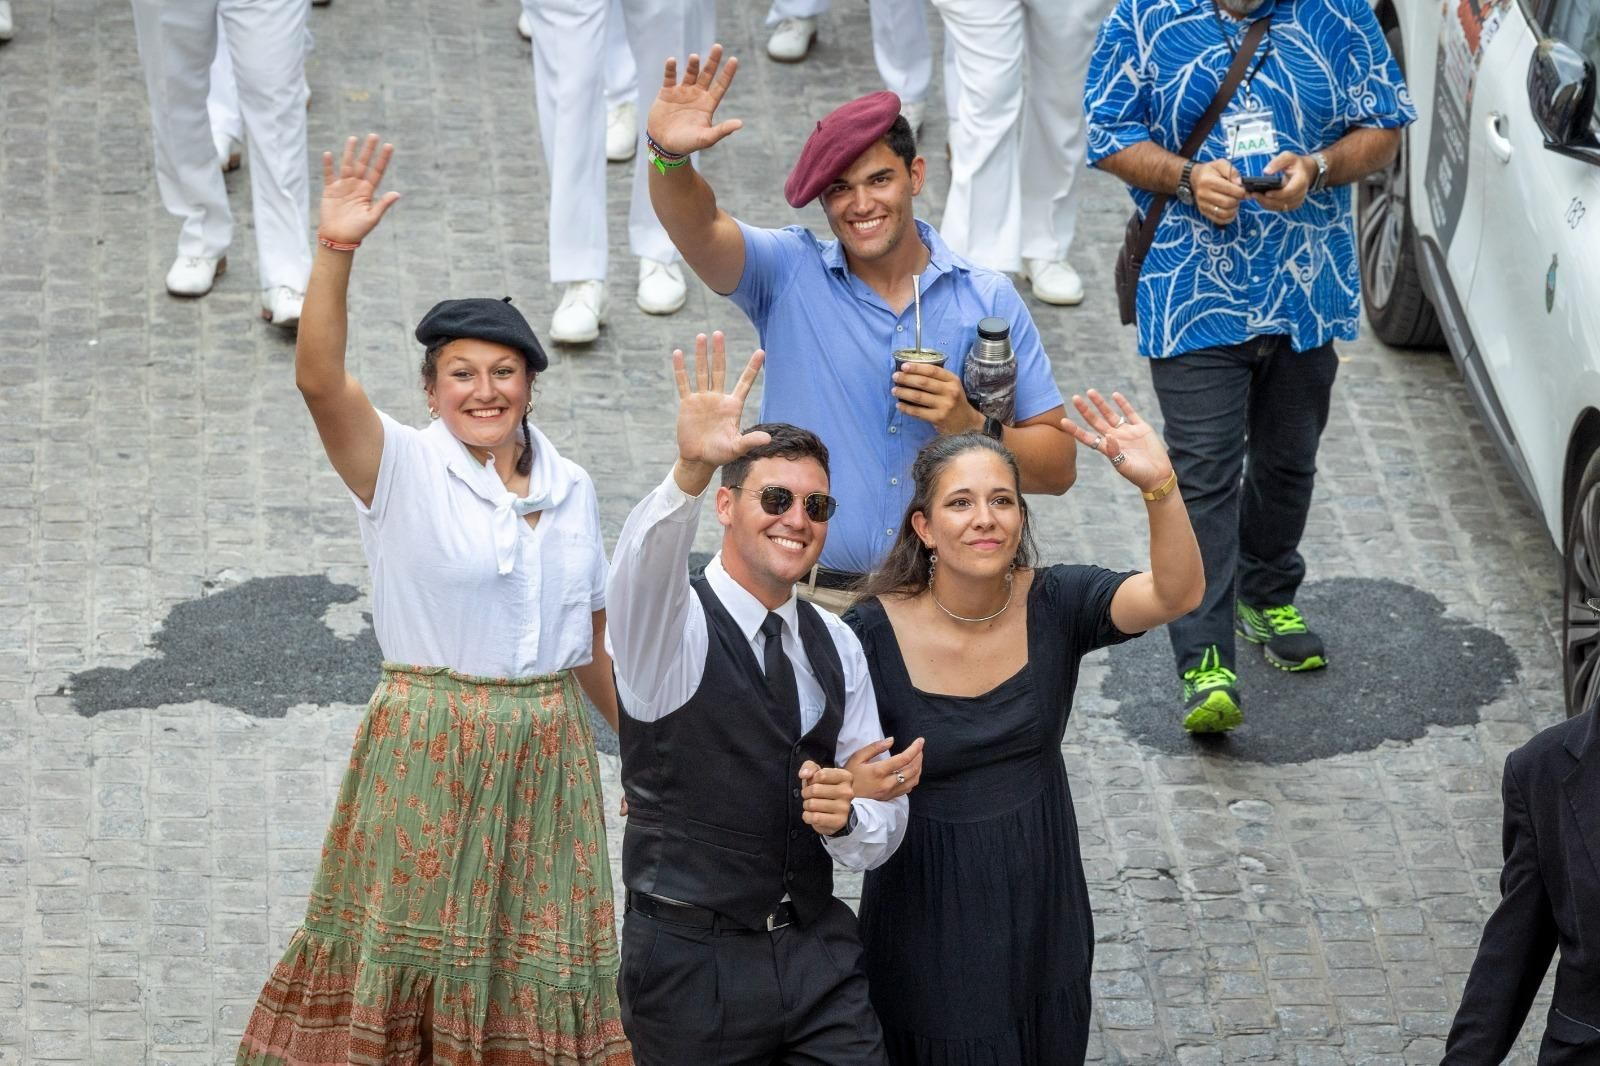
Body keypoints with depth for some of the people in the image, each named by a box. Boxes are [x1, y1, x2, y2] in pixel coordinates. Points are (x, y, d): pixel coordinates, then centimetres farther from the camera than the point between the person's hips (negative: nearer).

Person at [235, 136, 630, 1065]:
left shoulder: (570, 489, 7)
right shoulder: (402, 468, -7)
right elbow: (320, 380, -25)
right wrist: (337, 253, -37)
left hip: (545, 752, 4)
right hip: (428, 750, -4)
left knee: (539, 968, 9)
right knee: (407, 954, 2)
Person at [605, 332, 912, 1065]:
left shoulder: (836, 646, 8)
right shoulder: (669, 626, -9)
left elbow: (883, 828, 10)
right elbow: (642, 569, -35)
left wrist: (846, 819, -14)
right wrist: (690, 473, -53)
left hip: (816, 950, 4)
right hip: (690, 960, -4)